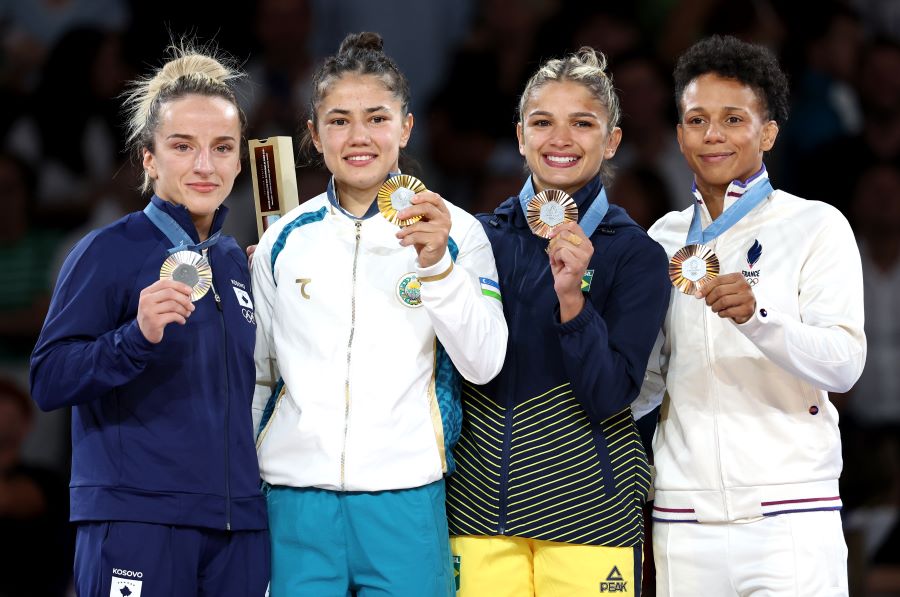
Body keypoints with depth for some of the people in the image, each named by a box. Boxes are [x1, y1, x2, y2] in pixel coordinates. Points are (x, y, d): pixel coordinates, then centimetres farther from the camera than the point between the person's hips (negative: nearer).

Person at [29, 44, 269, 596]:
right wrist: (137, 337, -24)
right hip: (138, 524, -6)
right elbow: (48, 381, -11)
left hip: (236, 528, 6)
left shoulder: (236, 262, 14)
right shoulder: (108, 252, -3)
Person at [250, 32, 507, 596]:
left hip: (405, 502, -2)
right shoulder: (285, 240, 9)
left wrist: (437, 264, -20)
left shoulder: (453, 230, 2)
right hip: (298, 497, 2)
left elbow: (484, 363, -8)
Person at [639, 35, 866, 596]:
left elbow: (844, 364, -11)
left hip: (790, 516, -3)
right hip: (683, 522, 4)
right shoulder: (666, 238, 14)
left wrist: (755, 318, -27)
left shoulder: (817, 226, 1)